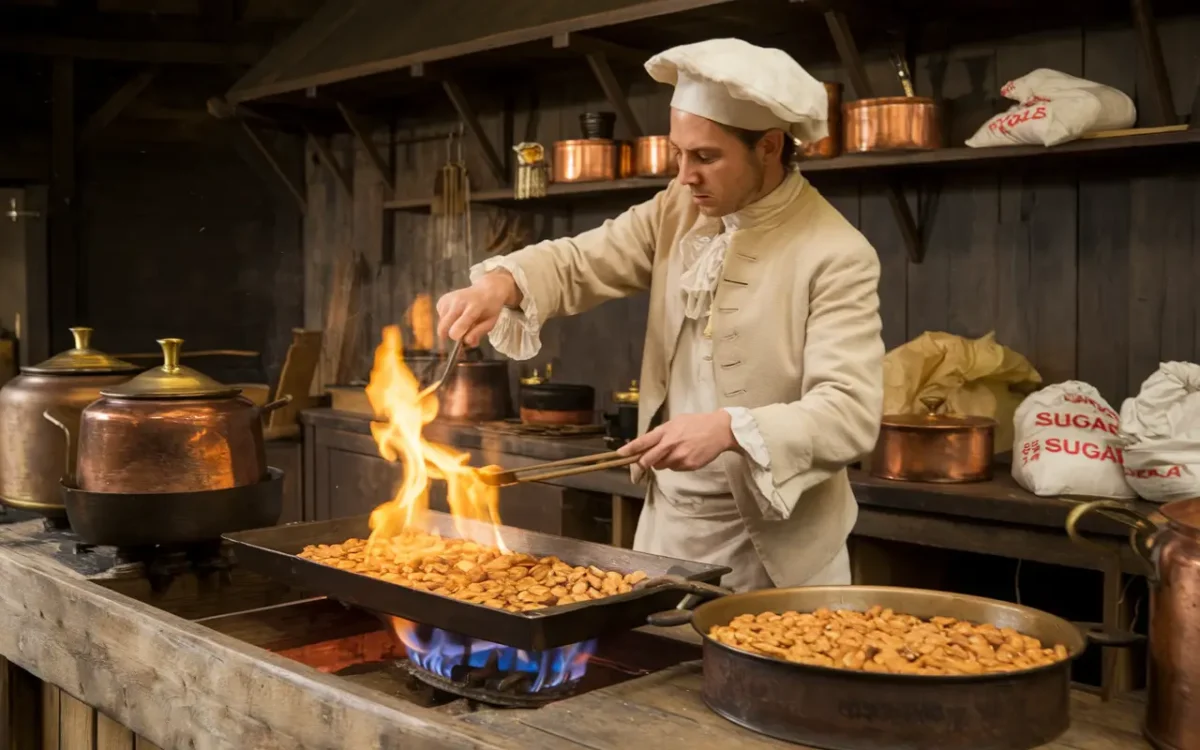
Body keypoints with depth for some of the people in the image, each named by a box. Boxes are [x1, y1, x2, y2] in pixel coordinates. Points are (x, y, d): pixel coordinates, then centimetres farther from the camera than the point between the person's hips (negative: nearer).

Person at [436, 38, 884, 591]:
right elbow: (578, 263, 0)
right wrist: (499, 283, -20)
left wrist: (731, 430, -38)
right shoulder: (680, 209, 2)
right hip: (665, 526, 6)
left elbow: (851, 413, -24)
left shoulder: (837, 256, -17)